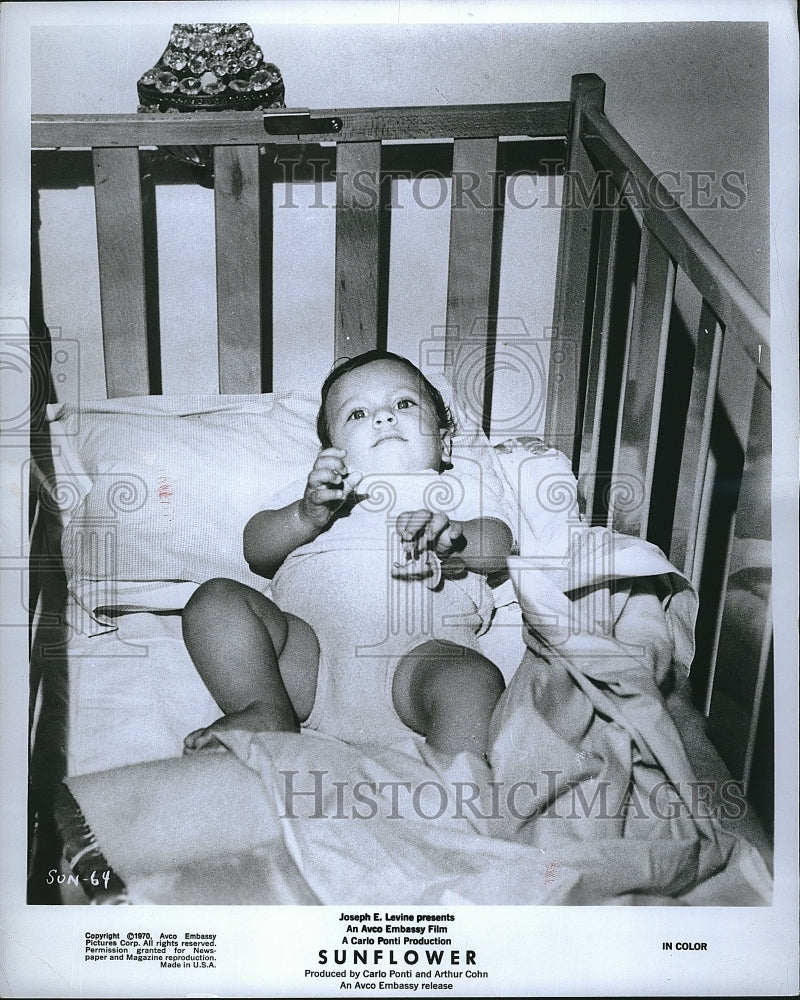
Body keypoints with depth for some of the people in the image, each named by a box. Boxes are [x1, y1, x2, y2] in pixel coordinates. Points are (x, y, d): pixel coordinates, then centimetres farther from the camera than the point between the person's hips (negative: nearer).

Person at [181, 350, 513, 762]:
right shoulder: (318, 490, 32)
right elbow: (256, 550, 19)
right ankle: (268, 711, -21)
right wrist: (307, 515, -3)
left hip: (417, 652, -1)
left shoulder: (457, 488, 30)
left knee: (476, 680, -32)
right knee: (215, 599, -16)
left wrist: (449, 536, -13)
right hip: (306, 649, 2)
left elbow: (498, 545, 11)